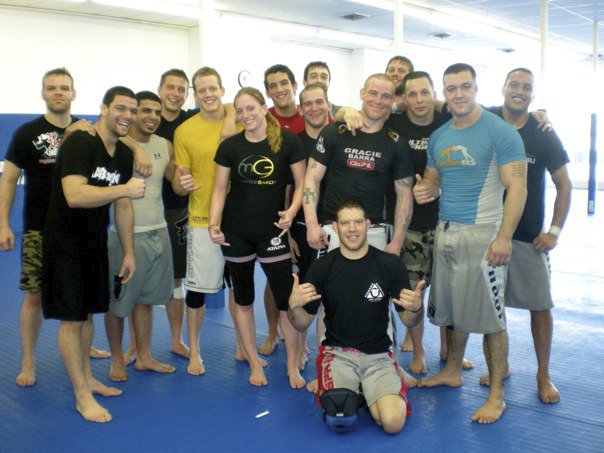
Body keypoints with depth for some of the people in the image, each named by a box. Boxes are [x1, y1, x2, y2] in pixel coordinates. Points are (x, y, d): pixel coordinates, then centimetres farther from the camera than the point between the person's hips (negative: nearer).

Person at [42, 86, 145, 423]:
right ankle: (82, 396, 8)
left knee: (88, 313, 17)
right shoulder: (79, 143, -19)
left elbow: (123, 206, 11)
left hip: (96, 244, 8)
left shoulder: (124, 155, 6)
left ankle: (86, 377, 32)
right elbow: (75, 196, -33)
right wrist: (124, 189, -33)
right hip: (65, 245, -7)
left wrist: (129, 253, 11)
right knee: (72, 318, -2)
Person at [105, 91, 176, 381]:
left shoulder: (165, 146, 7)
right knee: (117, 302, 7)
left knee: (146, 299, 15)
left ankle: (144, 357, 28)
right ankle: (117, 359, 25)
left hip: (158, 232, 5)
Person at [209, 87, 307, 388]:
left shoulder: (287, 141, -3)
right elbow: (219, 189, 5)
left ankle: (292, 367, 16)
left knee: (287, 300, -2)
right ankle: (254, 364, 27)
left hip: (271, 231, -2)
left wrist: (291, 211, -16)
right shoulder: (230, 146, 2)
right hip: (236, 233, 2)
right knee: (243, 299, 11)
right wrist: (213, 225, -7)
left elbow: (301, 183, 1)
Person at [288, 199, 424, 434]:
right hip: (337, 353, 0)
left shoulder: (390, 265, -3)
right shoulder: (321, 267, -2)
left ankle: (368, 395, 12)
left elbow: (408, 321, 4)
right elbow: (302, 324, 1)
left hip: (377, 355, 0)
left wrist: (416, 307, -20)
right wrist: (294, 305, -21)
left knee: (393, 422, -22)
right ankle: (347, 394, 11)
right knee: (339, 419, -25)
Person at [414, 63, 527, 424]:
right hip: (445, 231, 6)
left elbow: (517, 187, -14)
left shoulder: (500, 132, -8)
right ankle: (452, 371, 33)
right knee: (451, 309, 16)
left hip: (482, 233, -6)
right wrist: (427, 190, -2)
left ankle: (497, 395, 9)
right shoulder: (438, 137, 12)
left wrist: (504, 237, -23)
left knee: (489, 315, -2)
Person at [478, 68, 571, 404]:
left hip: (530, 236, 0)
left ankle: (544, 375, 18)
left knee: (540, 306, 2)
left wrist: (555, 230, -5)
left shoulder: (543, 134, -1)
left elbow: (564, 184, 3)